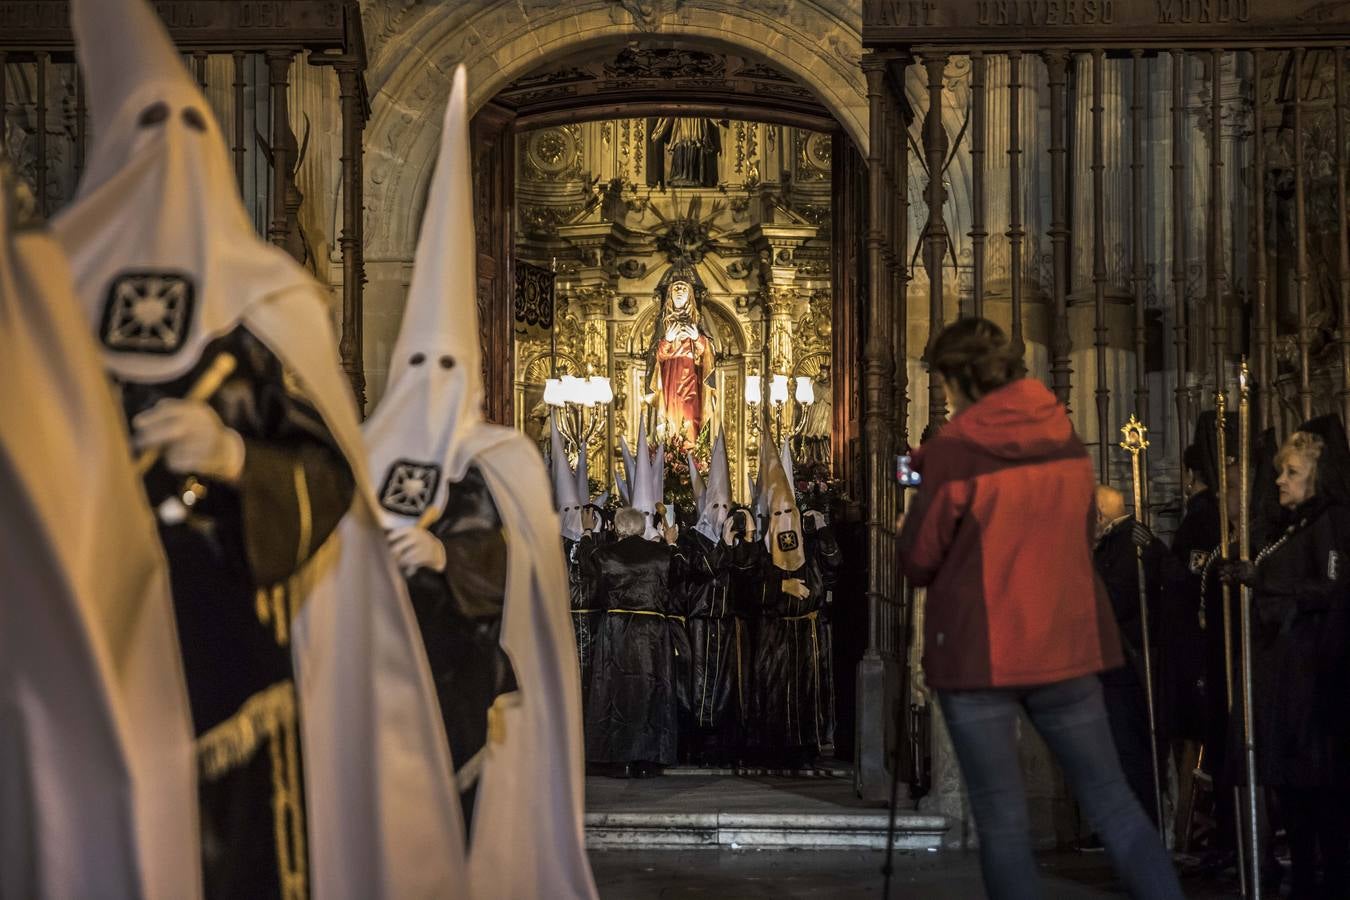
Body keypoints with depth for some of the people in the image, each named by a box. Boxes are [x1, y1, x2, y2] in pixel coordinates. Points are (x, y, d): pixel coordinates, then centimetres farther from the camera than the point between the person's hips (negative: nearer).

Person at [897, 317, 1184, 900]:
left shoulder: (954, 452, -11)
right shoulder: (1067, 439, 6)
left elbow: (917, 562, -5)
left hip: (979, 652, -4)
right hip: (1066, 647, 4)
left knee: (1001, 817, 2)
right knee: (1110, 799, 7)